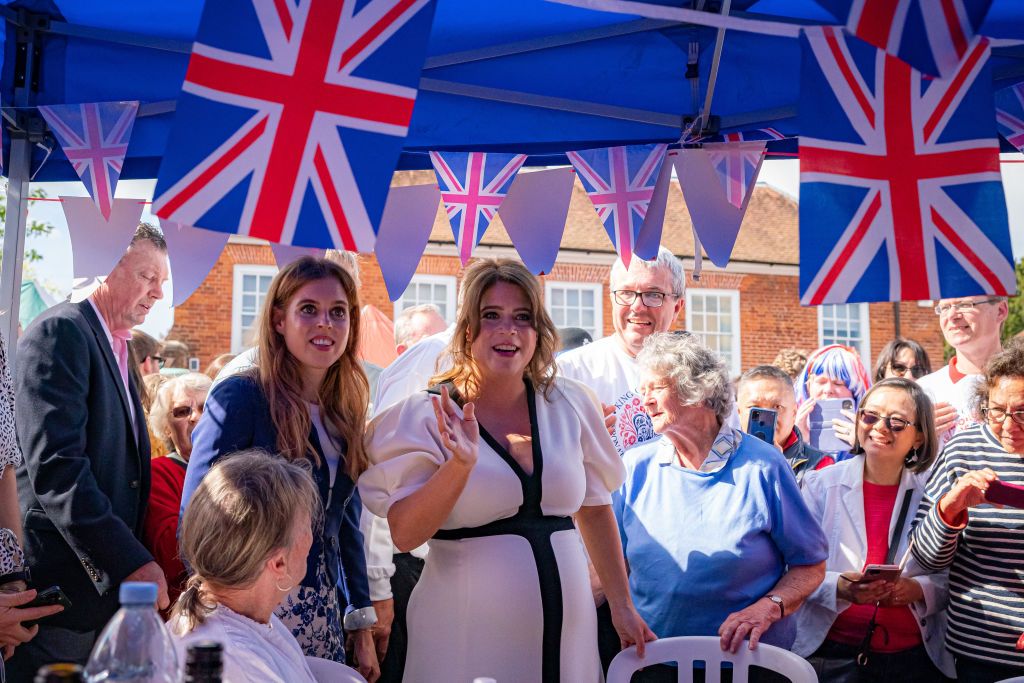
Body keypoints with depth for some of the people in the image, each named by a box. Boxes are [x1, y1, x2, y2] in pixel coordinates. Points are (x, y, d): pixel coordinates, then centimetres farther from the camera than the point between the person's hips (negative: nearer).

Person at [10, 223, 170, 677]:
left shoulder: (116, 348, 17)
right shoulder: (60, 332, -11)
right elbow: (55, 465, -21)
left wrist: (134, 559, 9)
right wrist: (131, 561, -24)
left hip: (108, 584, 9)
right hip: (61, 584, -8)